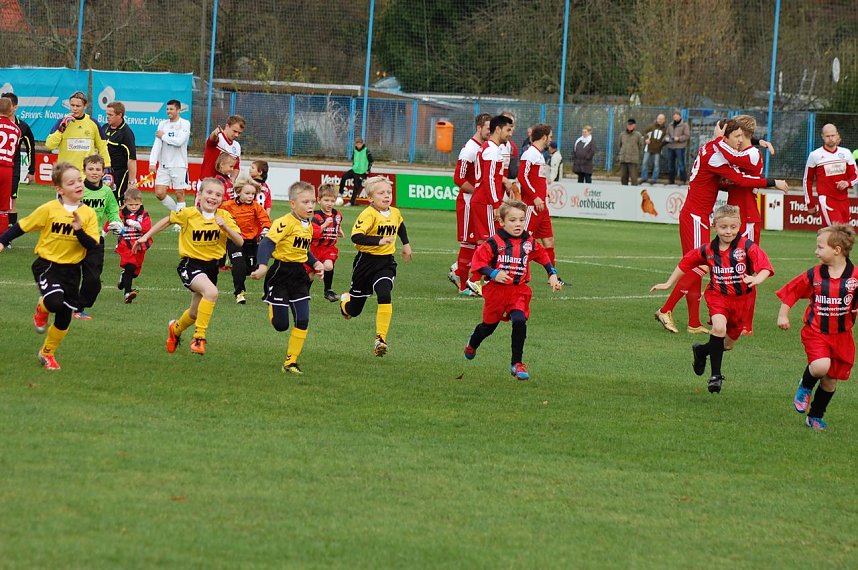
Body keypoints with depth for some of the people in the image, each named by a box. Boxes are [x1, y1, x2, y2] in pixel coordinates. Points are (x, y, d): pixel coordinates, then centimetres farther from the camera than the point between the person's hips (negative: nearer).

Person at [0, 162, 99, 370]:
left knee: (64, 318, 8)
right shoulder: (49, 209, -10)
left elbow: (92, 245, -10)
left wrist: (79, 230, -26)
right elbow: (22, 226, -1)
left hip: (72, 269, 3)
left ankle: (47, 353, 33)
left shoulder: (88, 214, -3)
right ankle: (42, 309, 9)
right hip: (47, 265, -3)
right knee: (55, 301, -29)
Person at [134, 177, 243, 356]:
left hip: (211, 266, 5)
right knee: (211, 292, -33)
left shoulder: (224, 216, -6)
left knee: (195, 313, 17)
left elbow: (240, 242, -10)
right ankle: (199, 337, -23)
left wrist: (225, 227, -26)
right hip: (190, 264, -4)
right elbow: (167, 220, 5)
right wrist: (145, 237, 7)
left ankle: (176, 329, 52)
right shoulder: (188, 214, -12)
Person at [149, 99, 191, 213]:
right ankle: (176, 211, 18)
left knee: (179, 194, -2)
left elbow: (179, 141, -19)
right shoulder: (162, 124, 10)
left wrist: (163, 136, -7)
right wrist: (152, 162, -7)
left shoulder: (185, 124, -4)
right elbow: (157, 144, 3)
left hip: (179, 165, -5)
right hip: (163, 165, 5)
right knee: (159, 193, -2)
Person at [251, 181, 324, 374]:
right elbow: (267, 243, -25)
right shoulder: (286, 223, -17)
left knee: (303, 320, -3)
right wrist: (263, 266, -38)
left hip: (299, 275, 7)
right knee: (280, 325, -4)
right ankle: (273, 306, 32)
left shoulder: (308, 227, 9)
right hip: (281, 273, -7)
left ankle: (291, 362, 6)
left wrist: (315, 263, 6)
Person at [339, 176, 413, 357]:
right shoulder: (369, 215, -18)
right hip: (366, 261, -3)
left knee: (385, 296, -24)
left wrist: (406, 244, 28)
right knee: (355, 310, 11)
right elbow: (356, 236, -32)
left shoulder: (395, 213, 3)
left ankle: (381, 339, -20)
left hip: (386, 262, 3)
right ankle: (345, 301, 51)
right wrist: (379, 241, -40)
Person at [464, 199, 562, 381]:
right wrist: (493, 274, -23)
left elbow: (543, 257, 19)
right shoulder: (494, 242, -12)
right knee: (489, 325, 16)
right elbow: (478, 261, -11)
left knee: (520, 322, -21)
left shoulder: (529, 243, 0)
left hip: (519, 291, 2)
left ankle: (517, 363, -9)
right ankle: (472, 345, 52)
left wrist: (552, 274, 12)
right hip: (497, 290, -2)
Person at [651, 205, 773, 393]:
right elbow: (686, 263, 12)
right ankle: (715, 375, -19)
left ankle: (701, 350, 45)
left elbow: (765, 266, -24)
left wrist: (757, 279, -45)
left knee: (728, 344, 12)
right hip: (717, 295, -1)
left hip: (741, 299, 1)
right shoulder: (708, 250, -4)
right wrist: (668, 284, 15)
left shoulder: (747, 247, -14)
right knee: (719, 327, -29)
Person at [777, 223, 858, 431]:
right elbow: (790, 292, 6)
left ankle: (816, 417, 29)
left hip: (841, 336, 1)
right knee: (821, 366, -26)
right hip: (816, 332, -1)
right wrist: (783, 315, 1)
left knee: (831, 379, 10)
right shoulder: (813, 275, -5)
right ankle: (805, 387, 8)